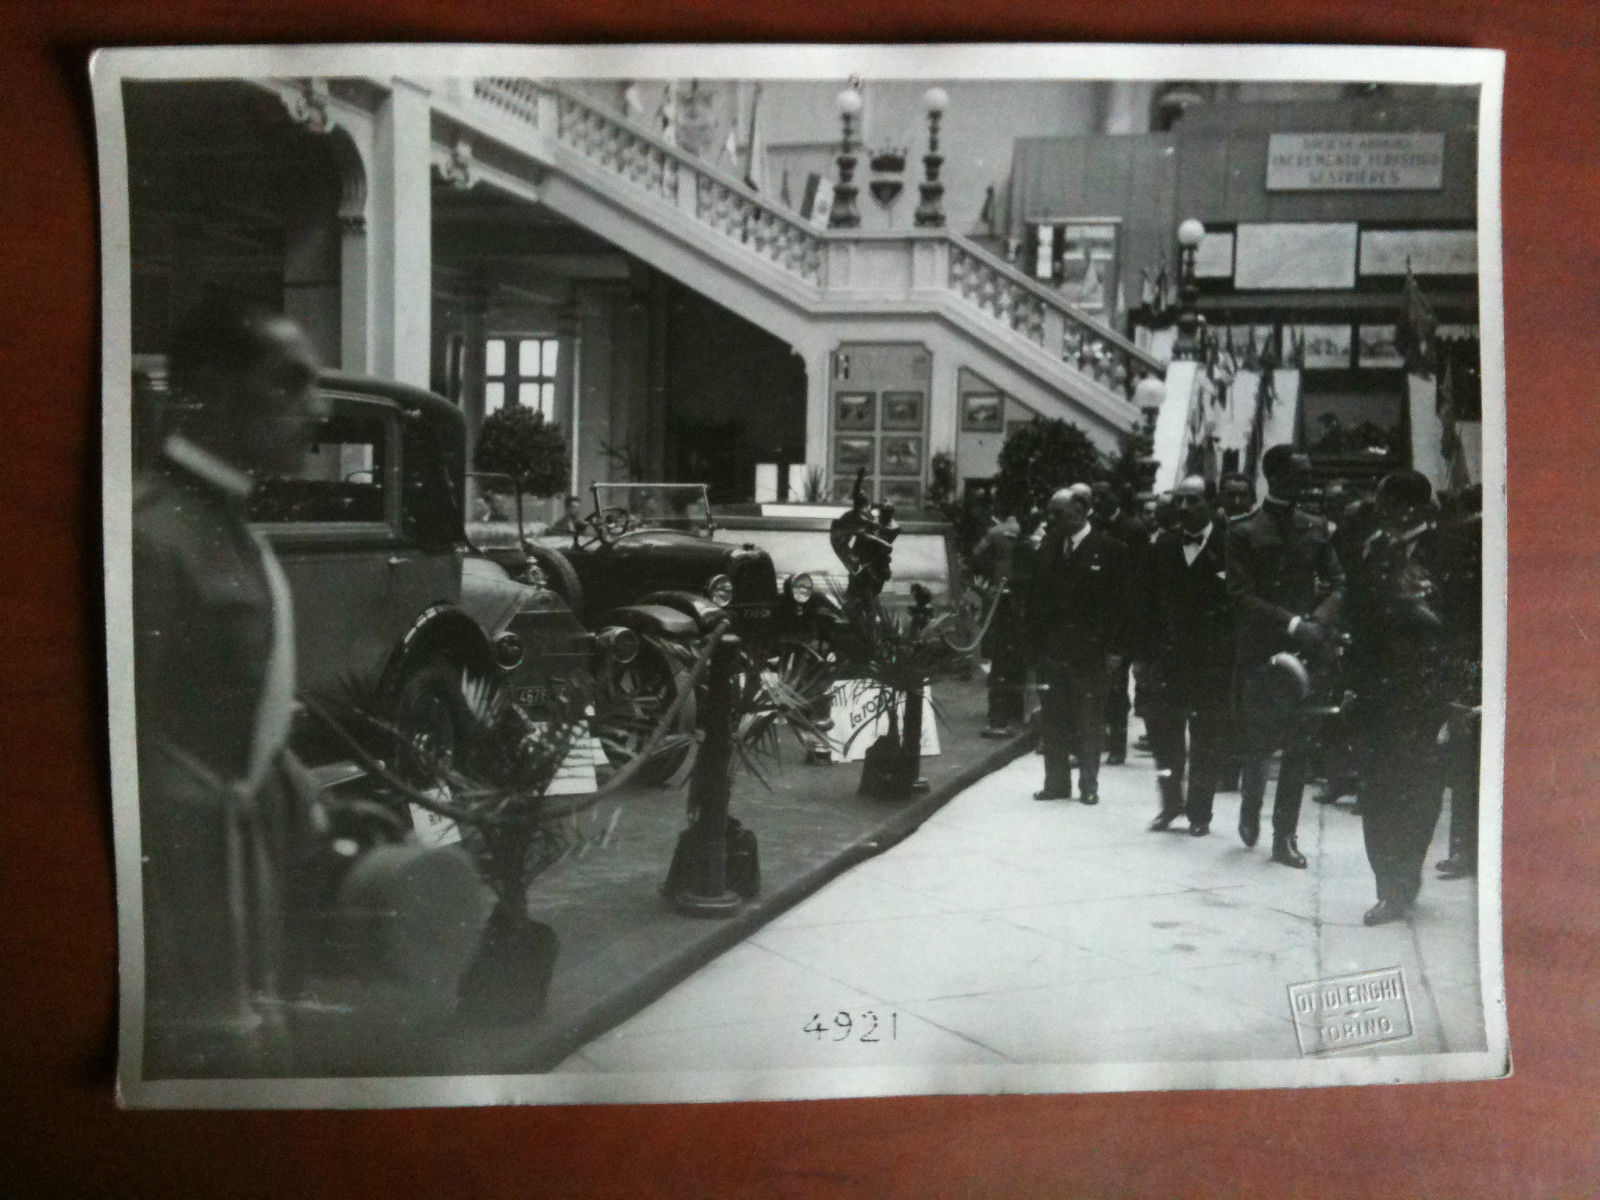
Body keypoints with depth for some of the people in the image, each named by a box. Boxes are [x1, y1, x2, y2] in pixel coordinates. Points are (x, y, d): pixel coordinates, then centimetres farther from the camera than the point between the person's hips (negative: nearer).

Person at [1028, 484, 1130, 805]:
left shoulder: (1109, 549, -6)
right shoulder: (1048, 547, 8)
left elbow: (1119, 602, -7)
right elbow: (1036, 596, 11)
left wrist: (1113, 649, -11)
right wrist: (1036, 639, 3)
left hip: (1090, 651, -4)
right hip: (1052, 649, 4)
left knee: (1089, 723, 4)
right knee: (1053, 720, 7)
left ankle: (1089, 784, 13)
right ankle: (1056, 782, 16)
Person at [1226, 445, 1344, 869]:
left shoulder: (1315, 528, 11)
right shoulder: (1243, 532, -2)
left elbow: (1336, 583, 9)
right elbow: (1240, 596, -9)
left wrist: (1318, 624, -9)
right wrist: (1292, 624, -16)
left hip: (1305, 648, 3)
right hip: (1260, 651, -3)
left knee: (1298, 746, 3)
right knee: (1257, 742, 3)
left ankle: (1284, 835, 11)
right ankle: (1250, 809, 31)